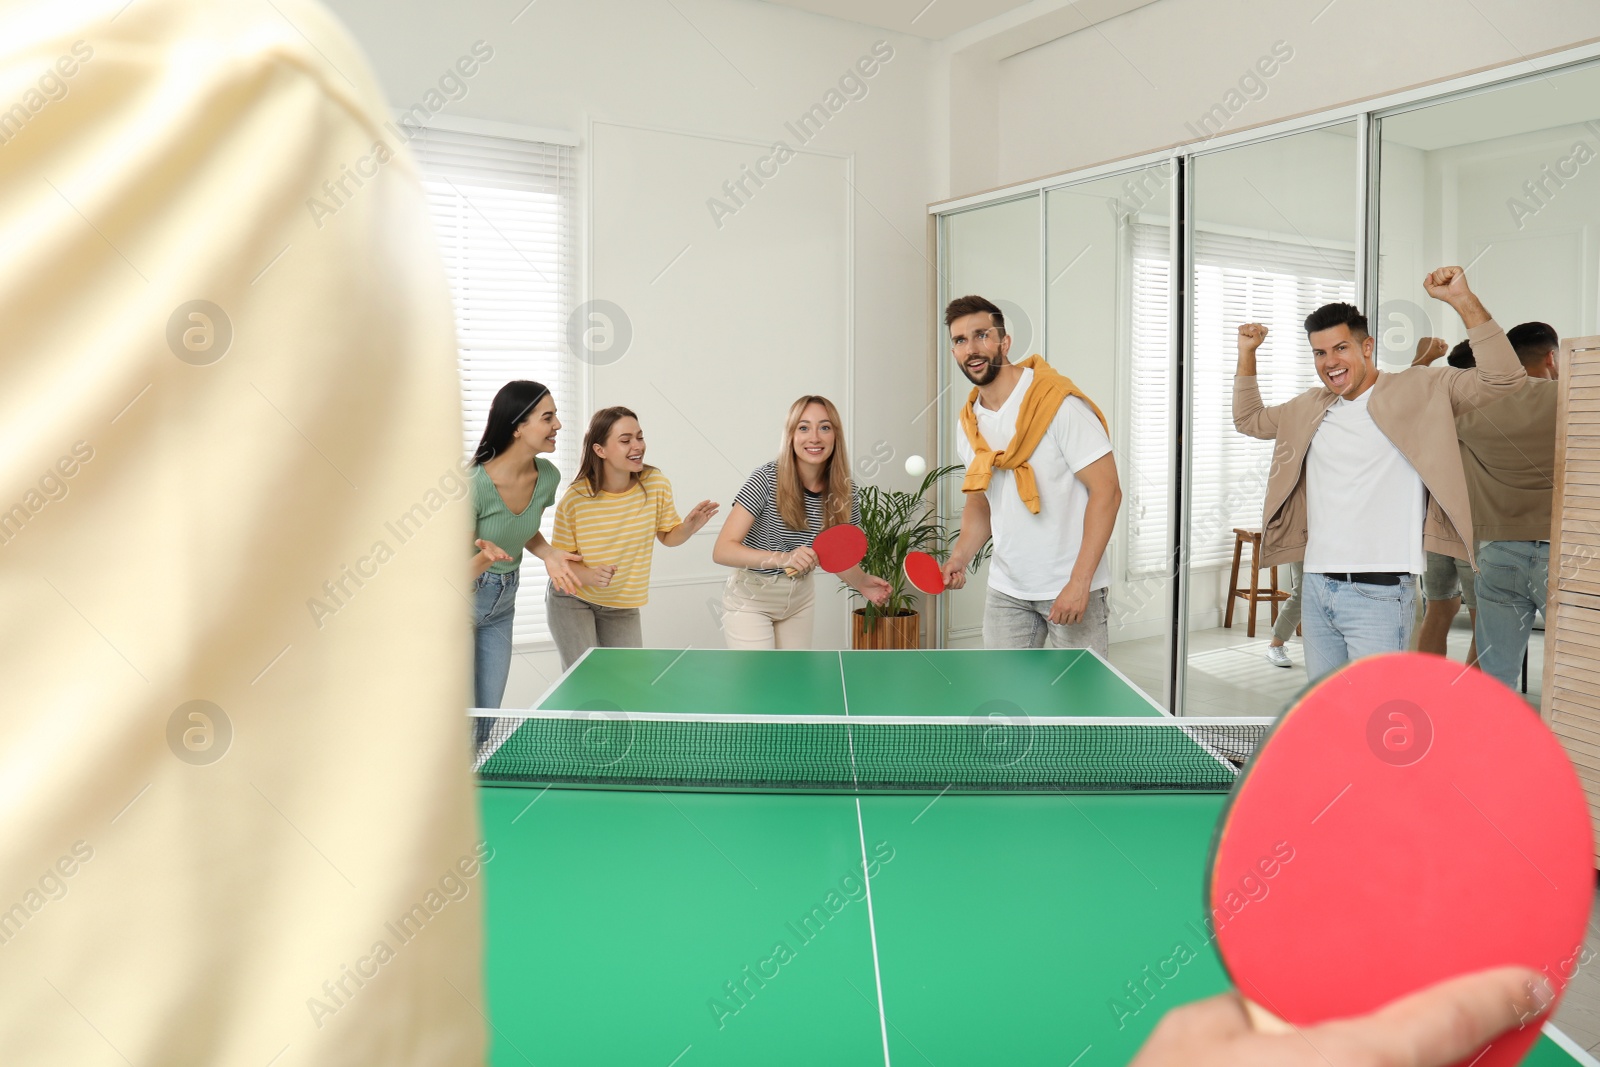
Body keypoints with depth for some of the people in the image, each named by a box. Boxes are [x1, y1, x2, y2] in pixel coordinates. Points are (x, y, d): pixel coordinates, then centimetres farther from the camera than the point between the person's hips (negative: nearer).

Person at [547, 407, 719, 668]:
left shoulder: (656, 484, -15)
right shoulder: (575, 498, -21)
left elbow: (668, 537, 1)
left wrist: (688, 527, -21)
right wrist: (589, 576, -31)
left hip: (622, 605, 3)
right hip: (572, 600, -3)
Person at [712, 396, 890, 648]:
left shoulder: (844, 492, -8)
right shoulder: (767, 479, -22)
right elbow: (722, 550, -28)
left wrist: (862, 583, -15)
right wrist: (783, 558, -41)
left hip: (800, 599, 5)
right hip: (751, 599, -5)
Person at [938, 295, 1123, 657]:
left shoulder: (1059, 403, -14)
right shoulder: (968, 424, 5)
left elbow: (1107, 490, -16)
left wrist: (1079, 582, -21)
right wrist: (961, 555, -3)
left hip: (1072, 588, -5)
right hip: (1006, 590, 6)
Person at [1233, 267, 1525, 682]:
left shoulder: (1417, 392, -1)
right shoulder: (1310, 408, 15)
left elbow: (1504, 378, -12)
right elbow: (1248, 420, 30)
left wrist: (1463, 301, -21)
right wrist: (1247, 354, 20)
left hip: (1377, 591, -6)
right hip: (1316, 586, 6)